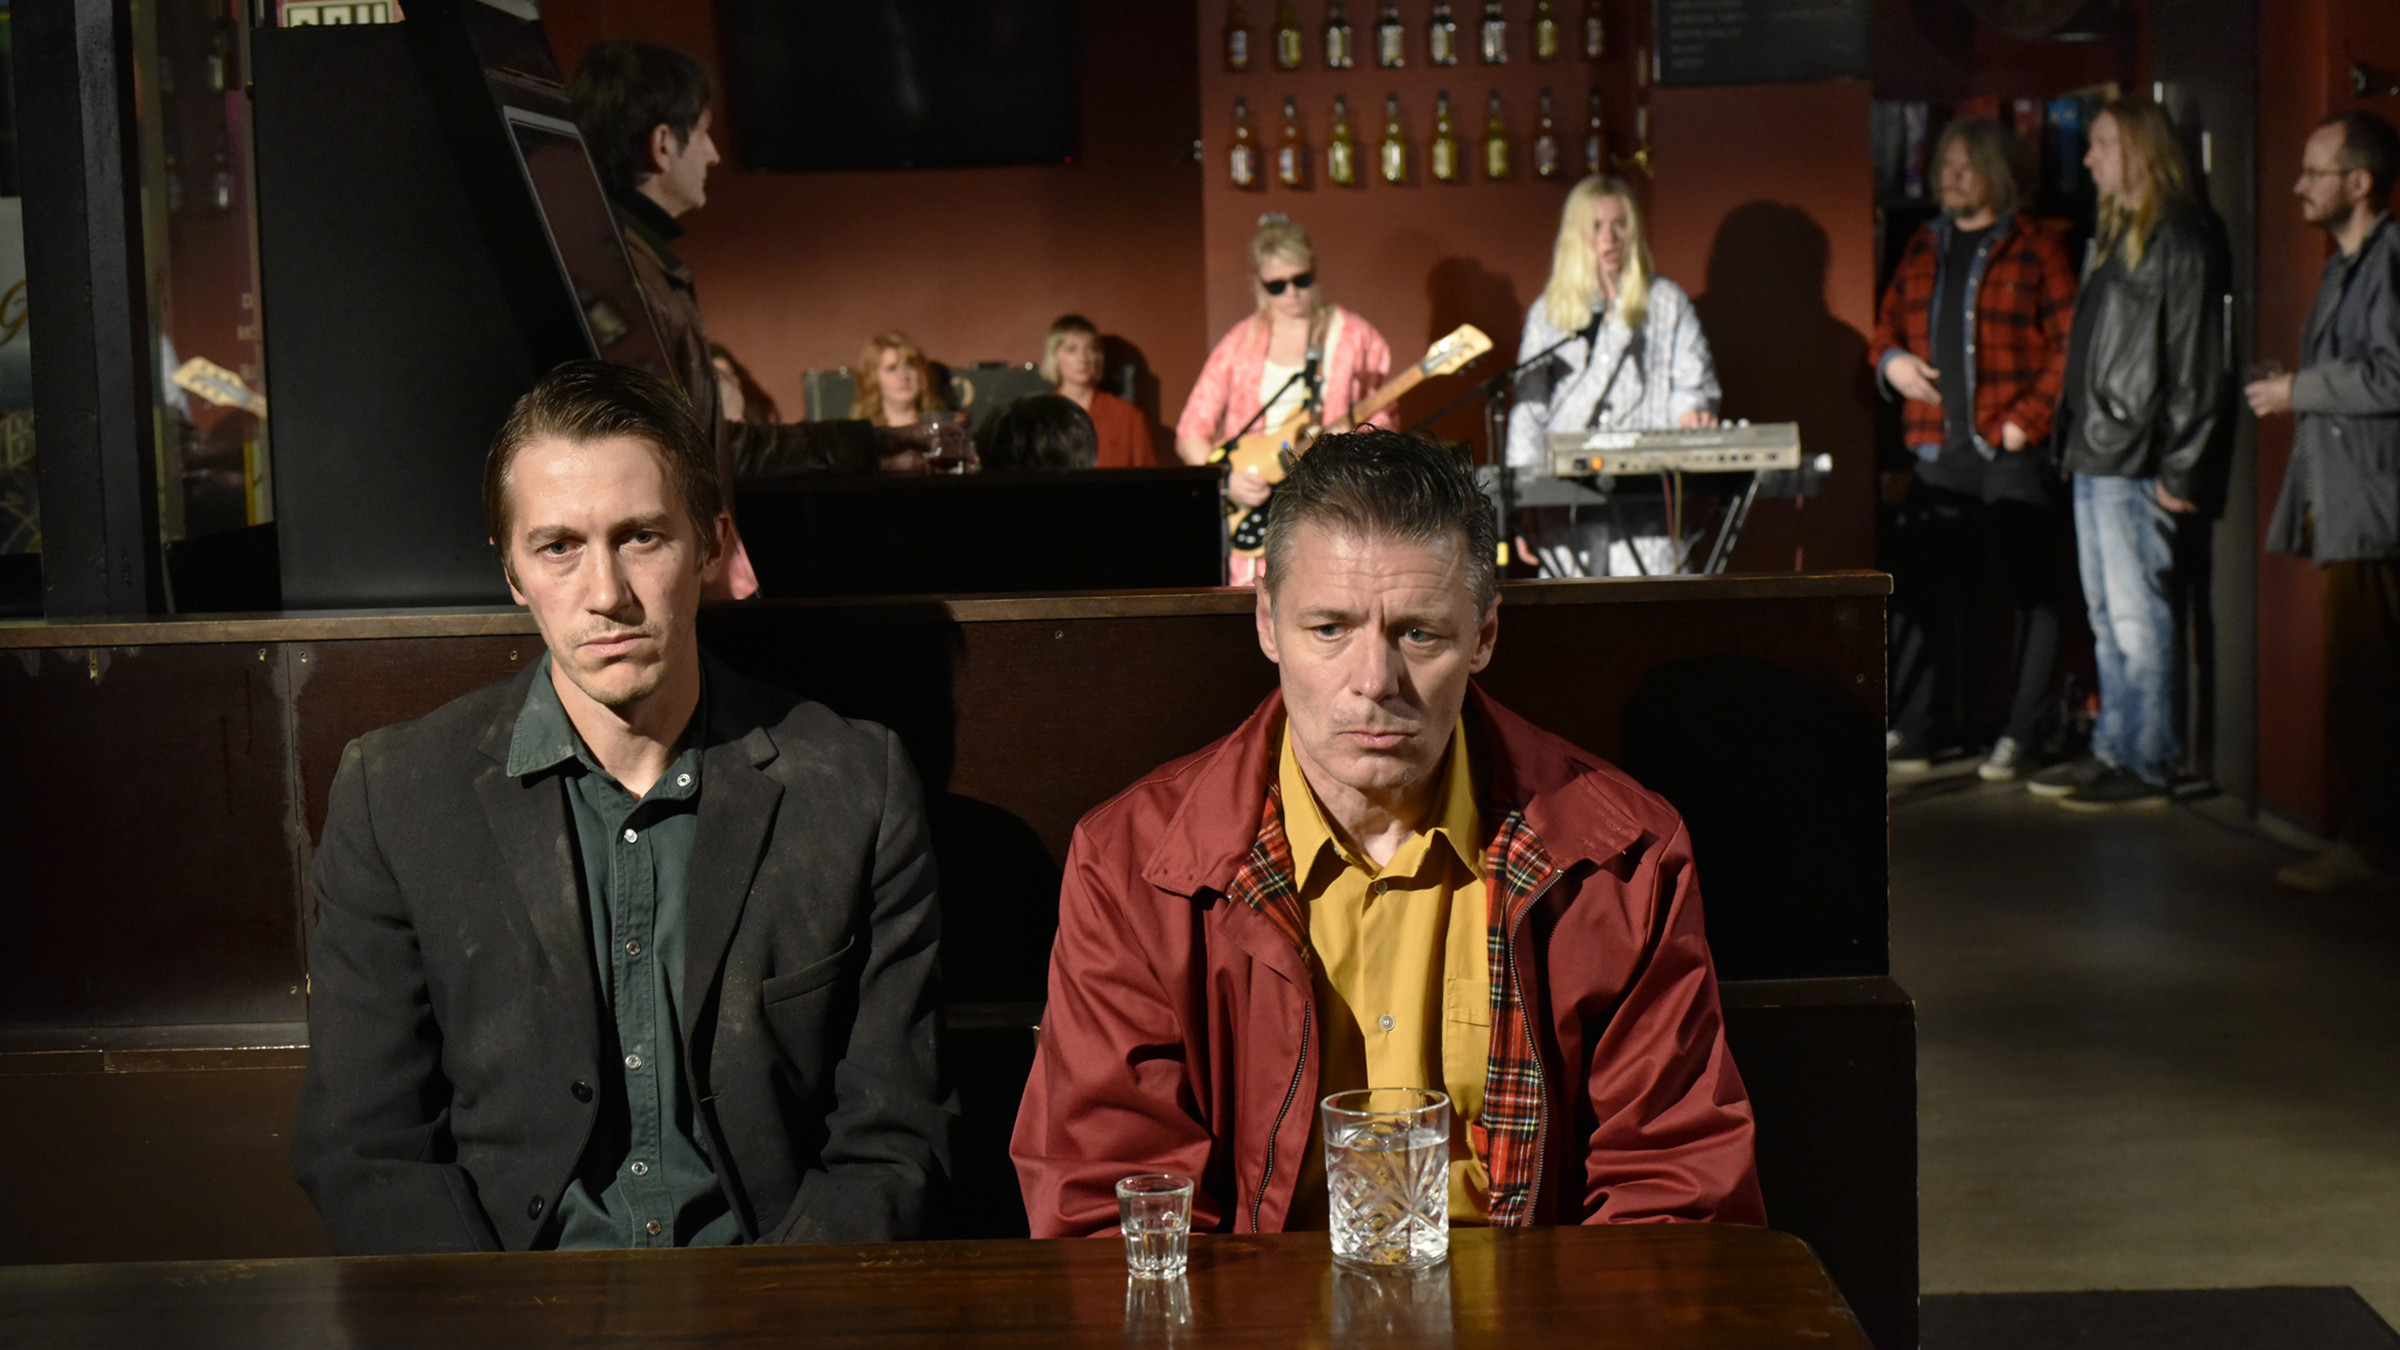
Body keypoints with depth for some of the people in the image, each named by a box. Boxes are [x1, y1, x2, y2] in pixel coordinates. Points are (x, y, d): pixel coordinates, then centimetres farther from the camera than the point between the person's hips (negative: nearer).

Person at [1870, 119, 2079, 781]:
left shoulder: (2034, 248, -2)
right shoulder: (1924, 247, 15)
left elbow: (2070, 345, -6)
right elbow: (1888, 323, 24)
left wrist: (2027, 420, -14)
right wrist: (1891, 359, 2)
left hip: (2014, 453, -5)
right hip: (1938, 450, 5)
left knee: (2032, 591, 0)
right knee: (1925, 584, 6)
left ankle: (2022, 734, 7)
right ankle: (1918, 726, 15)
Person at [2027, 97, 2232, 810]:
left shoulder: (2180, 236, -11)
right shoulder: (2115, 233, 19)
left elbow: (2196, 359, -15)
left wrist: (2179, 466, -18)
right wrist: (2077, 440, 14)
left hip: (2137, 462, -10)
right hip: (2095, 456, 10)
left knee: (2138, 616, -6)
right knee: (2107, 618, 13)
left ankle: (2148, 764, 0)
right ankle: (2113, 750, 20)